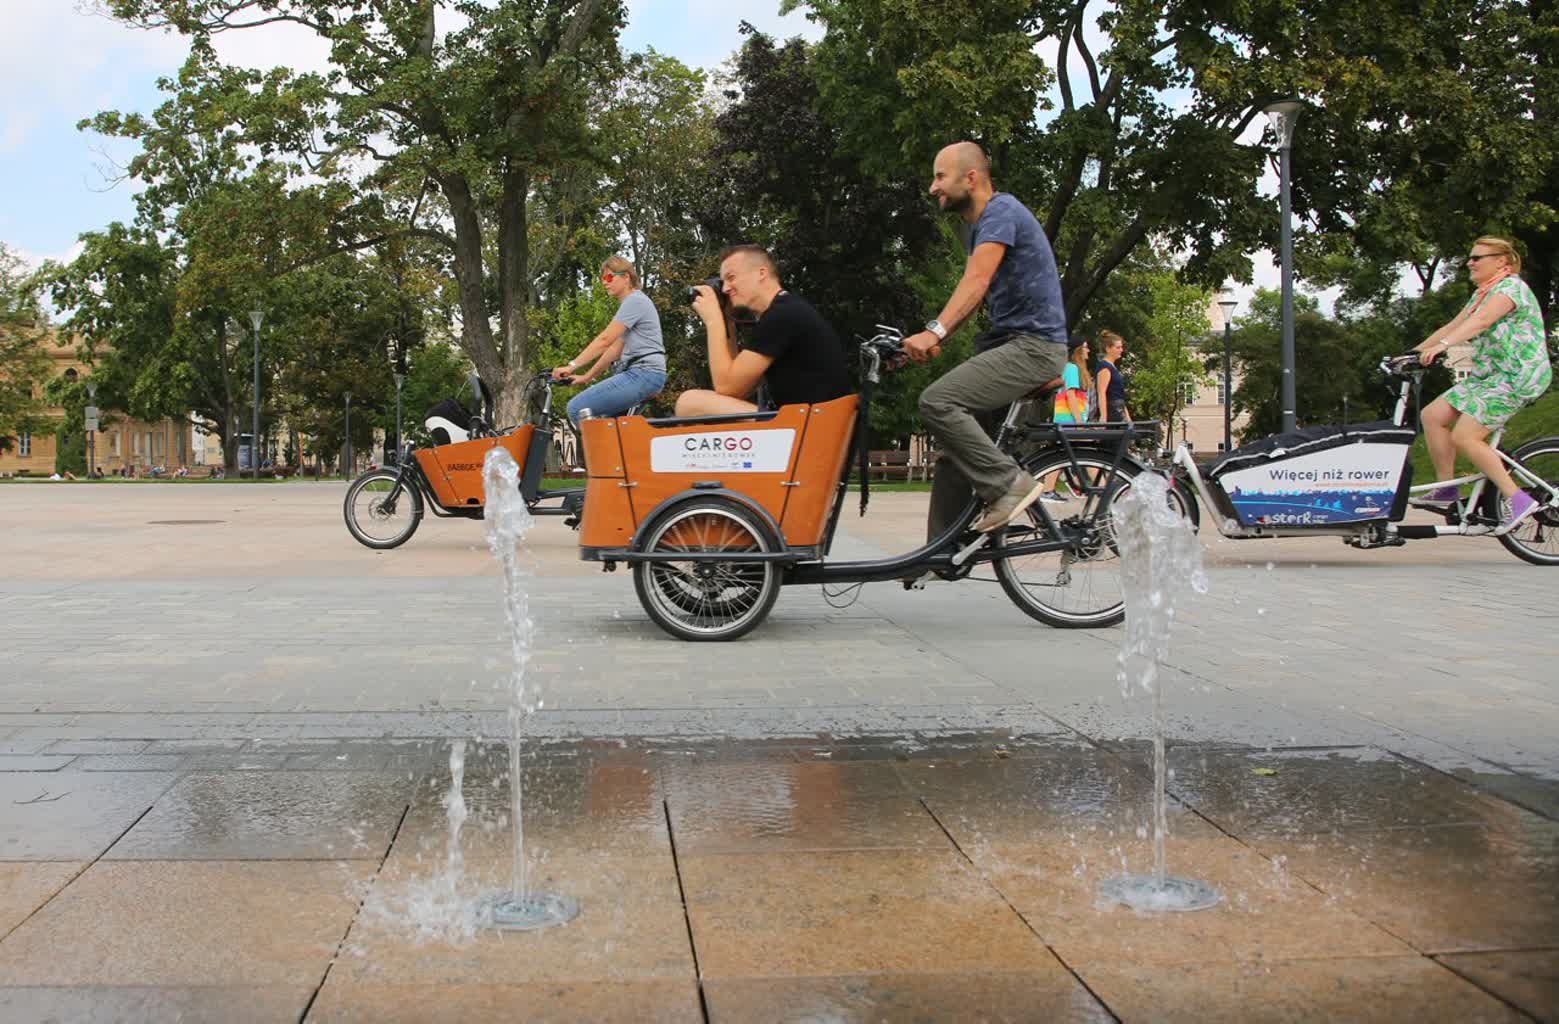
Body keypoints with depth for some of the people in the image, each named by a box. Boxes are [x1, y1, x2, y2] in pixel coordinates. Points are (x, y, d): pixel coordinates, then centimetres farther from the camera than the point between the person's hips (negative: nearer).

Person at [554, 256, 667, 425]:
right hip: (637, 373, 11)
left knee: (577, 407, -18)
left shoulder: (635, 301, -8)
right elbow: (616, 348, 21)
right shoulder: (629, 303, 25)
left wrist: (572, 365, -21)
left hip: (644, 373, -11)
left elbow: (605, 340, -17)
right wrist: (587, 376, 15)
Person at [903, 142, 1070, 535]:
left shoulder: (1001, 211, -11)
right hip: (1008, 341, 10)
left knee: (936, 402, -24)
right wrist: (932, 338, -2)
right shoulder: (982, 223, 19)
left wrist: (935, 331, -37)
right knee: (955, 452, 5)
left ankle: (1009, 483, -14)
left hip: (1033, 345, -10)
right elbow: (973, 292, 11)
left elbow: (977, 280, -26)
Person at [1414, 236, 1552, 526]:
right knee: (1433, 415, -1)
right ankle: (1446, 489, 5)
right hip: (1489, 375, 9)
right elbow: (1452, 326, 15)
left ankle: (1518, 499, -13)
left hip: (1517, 377, -9)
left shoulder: (1511, 287, -12)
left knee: (1464, 437, -19)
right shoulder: (1481, 294, 18)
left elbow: (1482, 321, -29)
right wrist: (1413, 352, 6)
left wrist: (1442, 345, -42)